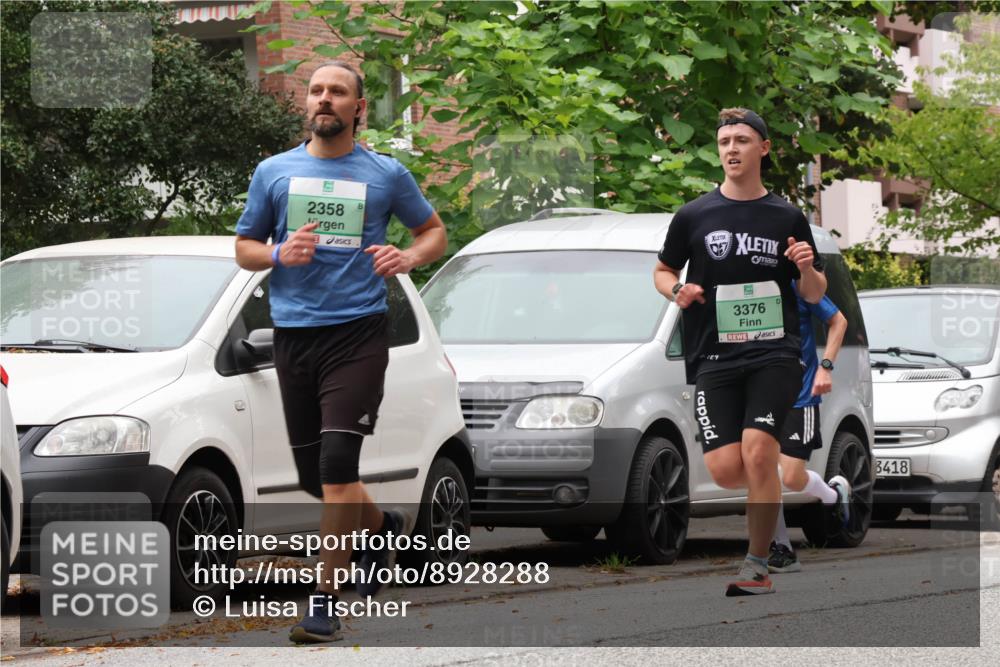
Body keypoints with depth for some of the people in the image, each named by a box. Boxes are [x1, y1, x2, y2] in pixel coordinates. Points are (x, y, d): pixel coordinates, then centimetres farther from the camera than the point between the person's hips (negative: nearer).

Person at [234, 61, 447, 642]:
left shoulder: (386, 174, 6)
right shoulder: (274, 172, 10)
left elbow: (435, 232, 15)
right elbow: (244, 247, 15)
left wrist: (409, 257, -7)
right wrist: (279, 253, -8)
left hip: (359, 333, -4)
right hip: (294, 334, 4)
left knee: (337, 464, -16)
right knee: (314, 474, 10)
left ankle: (326, 599, -13)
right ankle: (384, 528, 41)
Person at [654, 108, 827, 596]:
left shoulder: (788, 218, 7)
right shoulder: (693, 216, 6)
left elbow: (814, 295, 13)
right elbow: (662, 272, 17)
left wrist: (808, 270, -9)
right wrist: (676, 291, -5)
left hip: (774, 353, -1)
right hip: (713, 356, 1)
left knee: (757, 452, -21)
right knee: (726, 471, -10)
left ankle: (758, 565, -8)